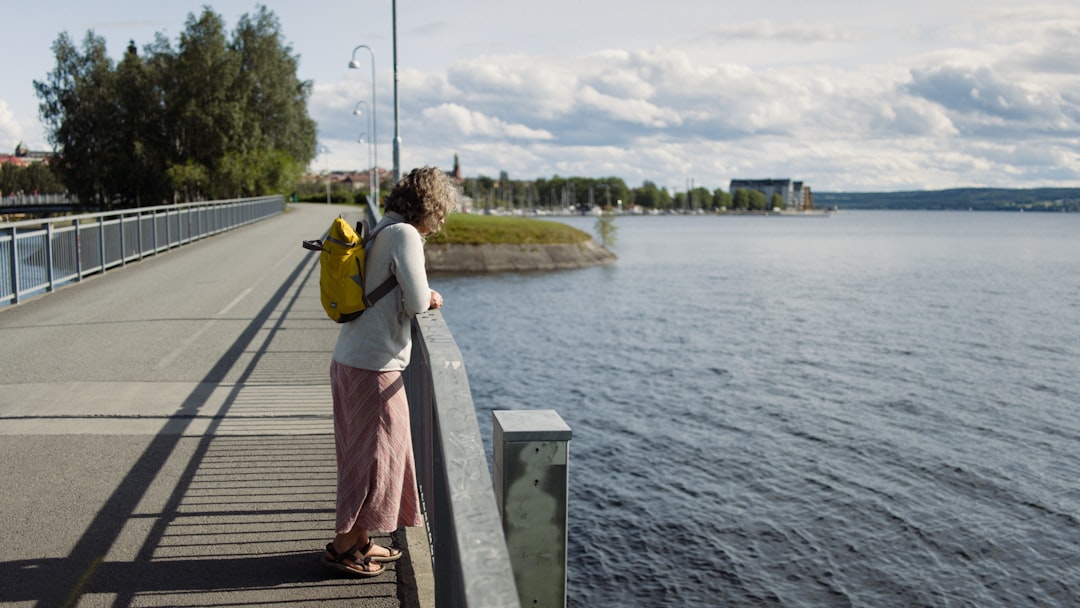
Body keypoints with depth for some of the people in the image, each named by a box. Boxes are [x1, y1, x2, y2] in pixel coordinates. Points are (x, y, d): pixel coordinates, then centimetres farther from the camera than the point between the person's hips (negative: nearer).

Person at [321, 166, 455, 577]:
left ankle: (359, 541, 29)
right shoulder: (405, 234, -14)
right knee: (374, 455, 3)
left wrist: (423, 298, 8)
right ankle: (343, 547, 13)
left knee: (363, 454, 18)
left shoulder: (381, 232, 14)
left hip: (349, 359, 9)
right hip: (374, 366, -9)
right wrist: (429, 298, 2)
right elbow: (416, 302, -19)